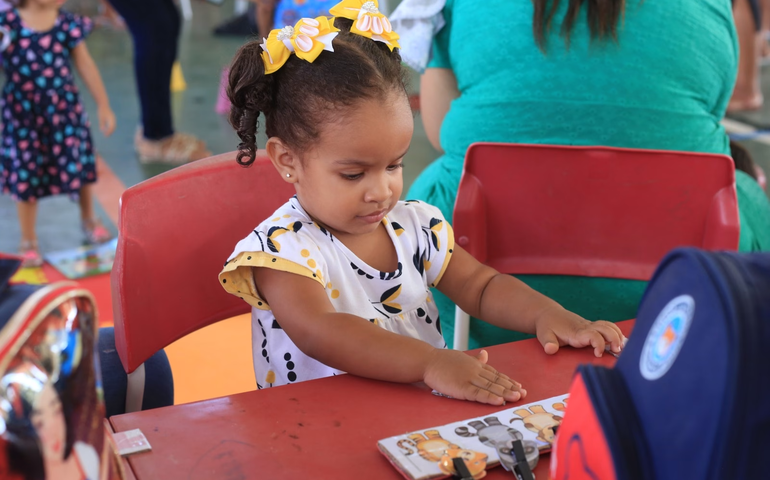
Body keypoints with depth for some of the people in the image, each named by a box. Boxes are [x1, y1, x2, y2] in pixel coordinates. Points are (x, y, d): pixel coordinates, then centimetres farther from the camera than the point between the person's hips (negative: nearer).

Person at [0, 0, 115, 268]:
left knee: (79, 167, 13)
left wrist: (103, 105, 7)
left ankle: (89, 220, 42)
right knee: (26, 177, 7)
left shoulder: (68, 23, -5)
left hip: (64, 110, 2)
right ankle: (28, 242, 26)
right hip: (22, 115, -2)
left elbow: (85, 65, 4)